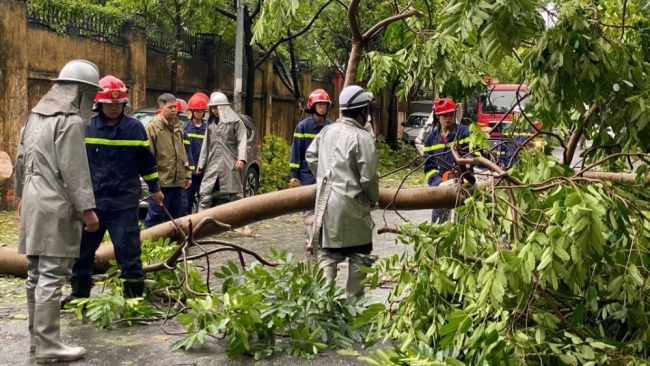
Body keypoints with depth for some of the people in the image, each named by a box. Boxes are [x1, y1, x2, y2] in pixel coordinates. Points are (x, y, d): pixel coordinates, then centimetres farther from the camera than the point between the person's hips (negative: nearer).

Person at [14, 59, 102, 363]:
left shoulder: (36, 116, 16)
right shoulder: (70, 121, -13)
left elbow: (21, 160, 21)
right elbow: (74, 171, -17)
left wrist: (23, 194, 29)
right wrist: (87, 208, -14)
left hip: (34, 202, 10)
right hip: (56, 208, -10)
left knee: (36, 273, 14)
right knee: (52, 276, -7)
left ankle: (36, 337, 24)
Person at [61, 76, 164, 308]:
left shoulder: (135, 128, 1)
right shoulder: (86, 127, 2)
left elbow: (146, 161, 10)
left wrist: (155, 188, 14)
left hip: (124, 202, -2)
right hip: (92, 200, 3)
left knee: (127, 250, -1)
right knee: (82, 248, 11)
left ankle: (134, 294, 9)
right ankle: (79, 292, 26)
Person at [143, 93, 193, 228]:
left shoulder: (178, 127, 16)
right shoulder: (152, 127, -8)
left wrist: (187, 174, 17)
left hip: (177, 180, 8)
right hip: (161, 181, -7)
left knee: (175, 216, 14)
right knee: (156, 216, -6)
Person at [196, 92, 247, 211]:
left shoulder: (236, 122, -2)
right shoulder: (210, 122, 14)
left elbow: (242, 141, -8)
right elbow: (206, 144, 17)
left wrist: (241, 158, -22)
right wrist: (201, 163, 14)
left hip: (230, 163, -5)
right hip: (212, 163, 5)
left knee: (235, 194, 2)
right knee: (204, 192, -2)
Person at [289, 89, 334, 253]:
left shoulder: (331, 127, 5)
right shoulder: (303, 126, -4)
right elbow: (296, 150, -3)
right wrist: (294, 174, -6)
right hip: (308, 173, -3)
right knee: (310, 207, -3)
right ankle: (310, 240, -1)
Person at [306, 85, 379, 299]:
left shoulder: (327, 131, 7)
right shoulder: (362, 137, -14)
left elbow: (311, 156, 17)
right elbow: (368, 176, -15)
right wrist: (373, 199, 2)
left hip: (326, 200, 6)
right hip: (351, 202, -6)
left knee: (327, 253, 11)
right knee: (359, 255, 9)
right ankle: (353, 299, 12)